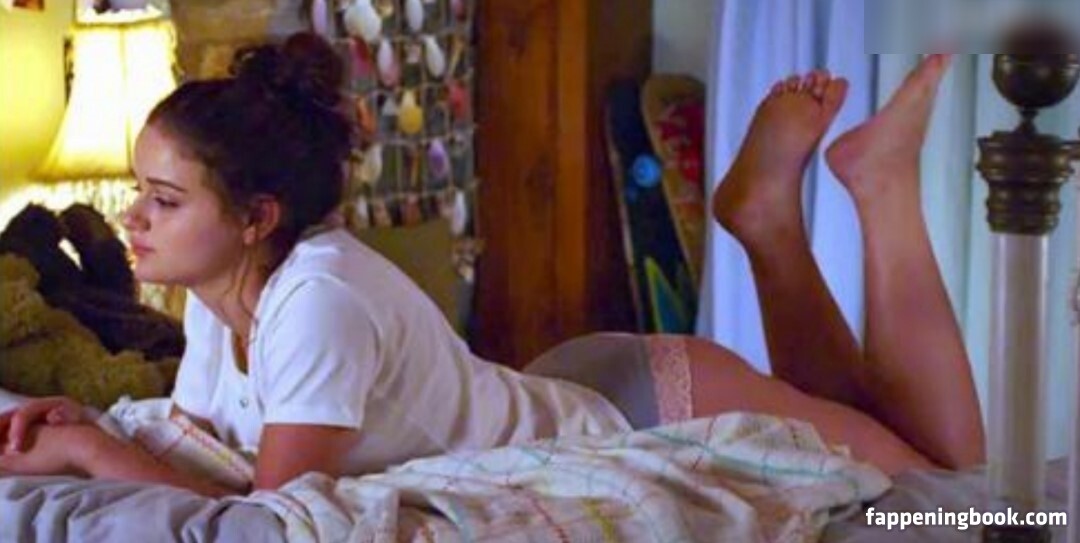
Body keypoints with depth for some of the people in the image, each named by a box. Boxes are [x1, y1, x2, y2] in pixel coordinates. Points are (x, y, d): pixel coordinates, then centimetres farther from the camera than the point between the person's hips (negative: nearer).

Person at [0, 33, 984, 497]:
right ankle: (765, 210, 24)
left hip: (655, 408, -7)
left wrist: (92, 451, -30)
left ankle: (884, 183, 13)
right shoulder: (218, 299, -10)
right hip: (576, 400, 7)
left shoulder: (320, 298, -35)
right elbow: (191, 450, -1)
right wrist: (85, 432, -19)